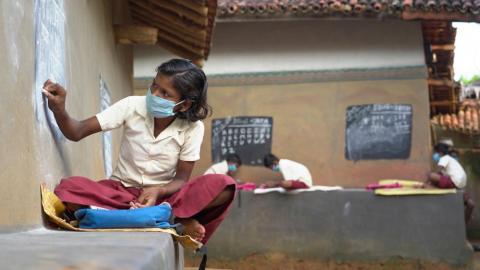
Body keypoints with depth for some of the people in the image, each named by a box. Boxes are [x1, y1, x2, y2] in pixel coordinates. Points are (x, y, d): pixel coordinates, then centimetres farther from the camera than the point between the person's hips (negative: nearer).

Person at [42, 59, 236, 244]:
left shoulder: (192, 128, -11)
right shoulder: (132, 106, -10)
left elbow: (181, 178, -8)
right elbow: (77, 132, -12)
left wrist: (157, 191, -30)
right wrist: (59, 110, -33)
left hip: (164, 195, -2)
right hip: (120, 190, 2)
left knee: (222, 185, -28)